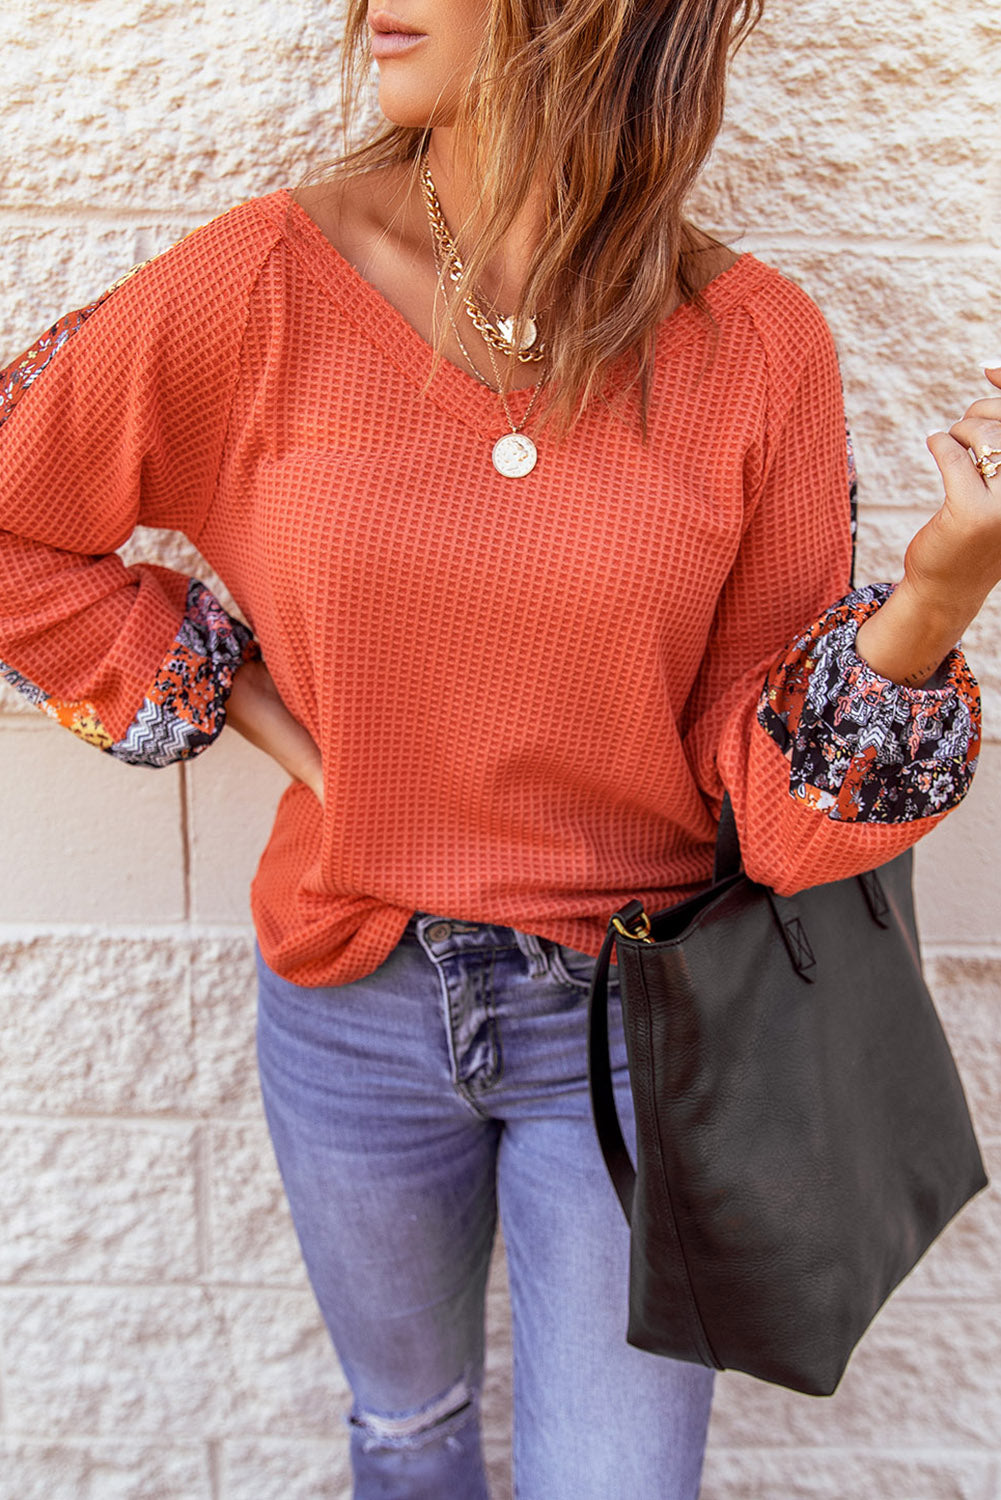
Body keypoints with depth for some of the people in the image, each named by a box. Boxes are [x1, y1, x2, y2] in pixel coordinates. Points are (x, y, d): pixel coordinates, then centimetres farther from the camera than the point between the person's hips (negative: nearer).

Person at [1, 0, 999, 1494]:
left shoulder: (756, 344, -12)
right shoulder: (271, 281, -13)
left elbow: (758, 772, -10)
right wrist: (254, 703, -7)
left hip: (632, 1022, 0)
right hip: (354, 1005, 1)